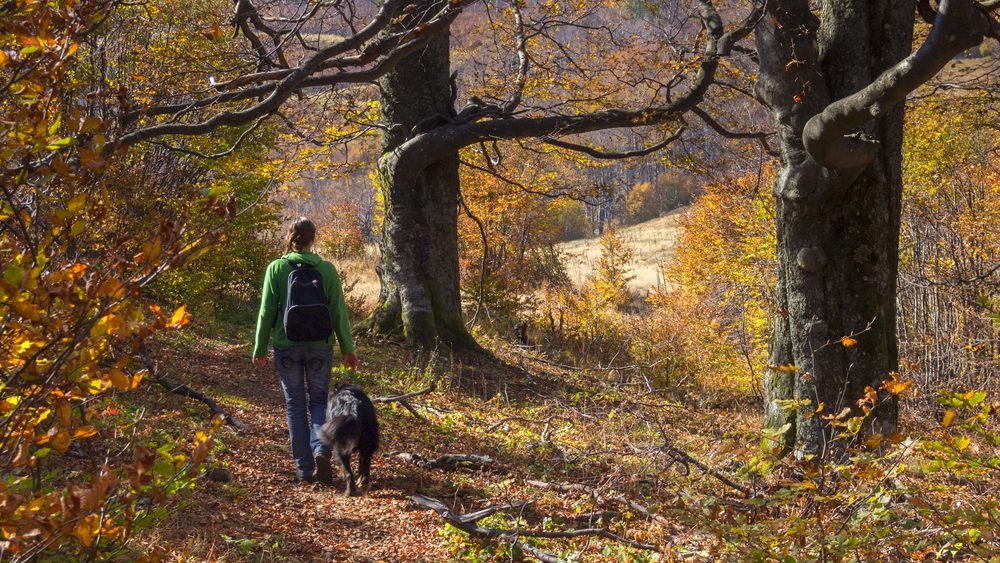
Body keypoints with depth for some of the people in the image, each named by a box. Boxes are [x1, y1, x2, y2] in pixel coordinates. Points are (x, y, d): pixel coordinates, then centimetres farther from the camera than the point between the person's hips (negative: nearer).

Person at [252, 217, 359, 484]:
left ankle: (305, 468, 10)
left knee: (295, 405, 10)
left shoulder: (276, 268, -5)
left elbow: (267, 311, -4)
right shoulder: (326, 269, -3)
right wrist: (347, 348, 10)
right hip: (320, 346, 0)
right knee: (319, 402, 14)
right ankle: (321, 449, -13)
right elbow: (339, 312, 0)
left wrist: (260, 348, 6)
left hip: (287, 346, 0)